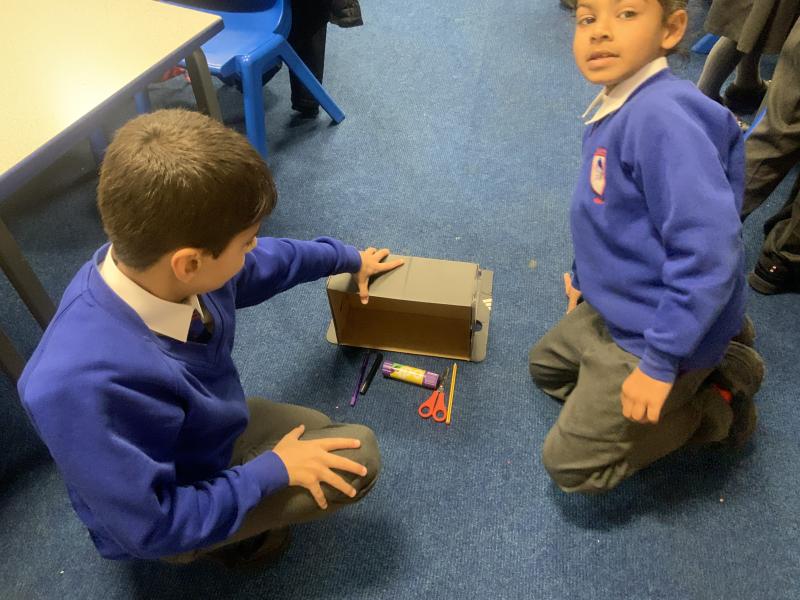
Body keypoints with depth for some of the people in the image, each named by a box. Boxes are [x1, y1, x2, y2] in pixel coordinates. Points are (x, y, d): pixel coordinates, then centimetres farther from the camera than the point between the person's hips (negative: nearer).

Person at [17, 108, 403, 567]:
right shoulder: (84, 385, -44)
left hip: (208, 426, 7)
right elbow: (153, 528, -31)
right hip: (170, 519, -6)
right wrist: (273, 470, -22)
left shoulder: (152, 261, -23)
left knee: (318, 438, 22)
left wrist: (349, 259, 13)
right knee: (359, 459, -9)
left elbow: (265, 262, -1)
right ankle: (227, 538, 8)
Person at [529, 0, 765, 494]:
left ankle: (717, 398, 10)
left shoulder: (663, 115, -28)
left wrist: (659, 363, -27)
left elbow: (709, 252, -32)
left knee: (570, 465, 1)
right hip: (614, 307, 9)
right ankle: (711, 353, 21)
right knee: (546, 366, 30)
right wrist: (586, 280, 21)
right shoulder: (612, 110, 1)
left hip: (650, 332, -8)